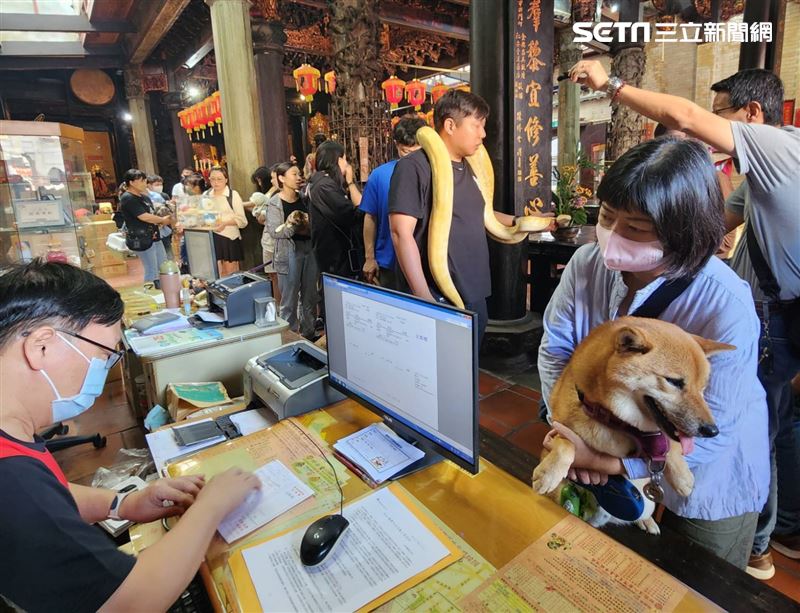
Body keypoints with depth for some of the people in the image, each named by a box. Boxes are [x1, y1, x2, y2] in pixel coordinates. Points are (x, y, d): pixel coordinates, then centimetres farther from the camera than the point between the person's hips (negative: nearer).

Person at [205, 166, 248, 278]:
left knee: (230, 273, 1)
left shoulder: (233, 195, -3)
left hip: (230, 238, -3)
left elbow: (242, 220, -7)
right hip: (212, 238, 4)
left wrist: (225, 223, -21)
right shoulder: (206, 195, 9)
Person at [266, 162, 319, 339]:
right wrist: (290, 225, -26)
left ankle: (308, 334, 25)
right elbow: (273, 231, -13)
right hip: (289, 252, -5)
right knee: (289, 299, 0)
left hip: (310, 249, 5)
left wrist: (311, 225, -9)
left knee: (310, 297, 12)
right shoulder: (275, 203, -5)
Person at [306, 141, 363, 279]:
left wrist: (346, 184, 5)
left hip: (331, 252, 10)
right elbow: (359, 208, -21)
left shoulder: (318, 183, 14)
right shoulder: (325, 186, -17)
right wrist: (350, 181, -8)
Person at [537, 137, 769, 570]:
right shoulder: (587, 263, -19)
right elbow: (555, 347, -13)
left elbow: (708, 432, -28)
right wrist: (570, 428, -24)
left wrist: (603, 462, -30)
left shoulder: (727, 308, -33)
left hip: (708, 480, -3)